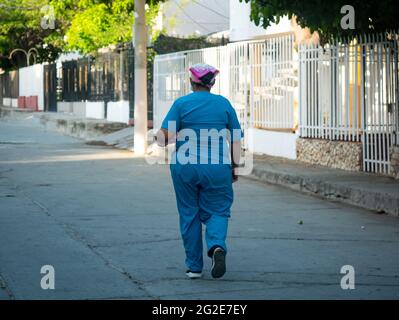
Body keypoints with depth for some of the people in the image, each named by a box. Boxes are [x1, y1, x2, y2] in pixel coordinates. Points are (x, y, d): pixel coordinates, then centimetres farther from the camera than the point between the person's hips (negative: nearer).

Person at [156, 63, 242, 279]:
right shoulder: (224, 104, 5)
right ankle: (217, 245, -21)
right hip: (217, 167, 0)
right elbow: (236, 140, 5)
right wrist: (235, 167, 12)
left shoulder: (181, 104, 0)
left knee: (189, 214, 10)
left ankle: (194, 266, 12)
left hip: (185, 167, 0)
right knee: (217, 211, 9)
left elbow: (162, 139, -7)